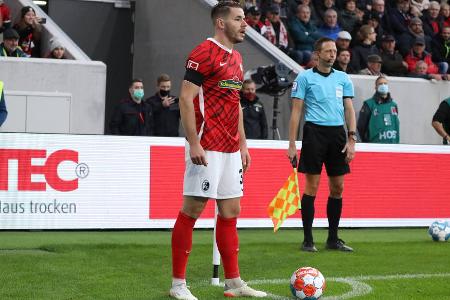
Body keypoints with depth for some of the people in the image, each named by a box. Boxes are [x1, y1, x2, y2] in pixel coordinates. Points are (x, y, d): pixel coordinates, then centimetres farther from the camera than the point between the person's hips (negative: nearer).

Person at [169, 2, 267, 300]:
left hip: (231, 149, 9)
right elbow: (186, 98, -15)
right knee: (192, 210, -4)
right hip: (207, 148, -9)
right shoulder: (204, 53, -10)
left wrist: (243, 143, 19)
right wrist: (194, 143, -21)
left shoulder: (236, 58, 17)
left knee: (230, 211, 10)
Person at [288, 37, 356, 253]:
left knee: (338, 187, 5)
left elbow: (349, 109, 11)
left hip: (338, 133, 4)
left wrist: (351, 139, -2)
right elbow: (296, 111, 0)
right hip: (315, 132, -4)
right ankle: (308, 240, 1)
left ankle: (333, 239, 14)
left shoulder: (343, 78, 14)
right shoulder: (305, 77, 3)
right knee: (312, 186, -5)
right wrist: (292, 145, -6)